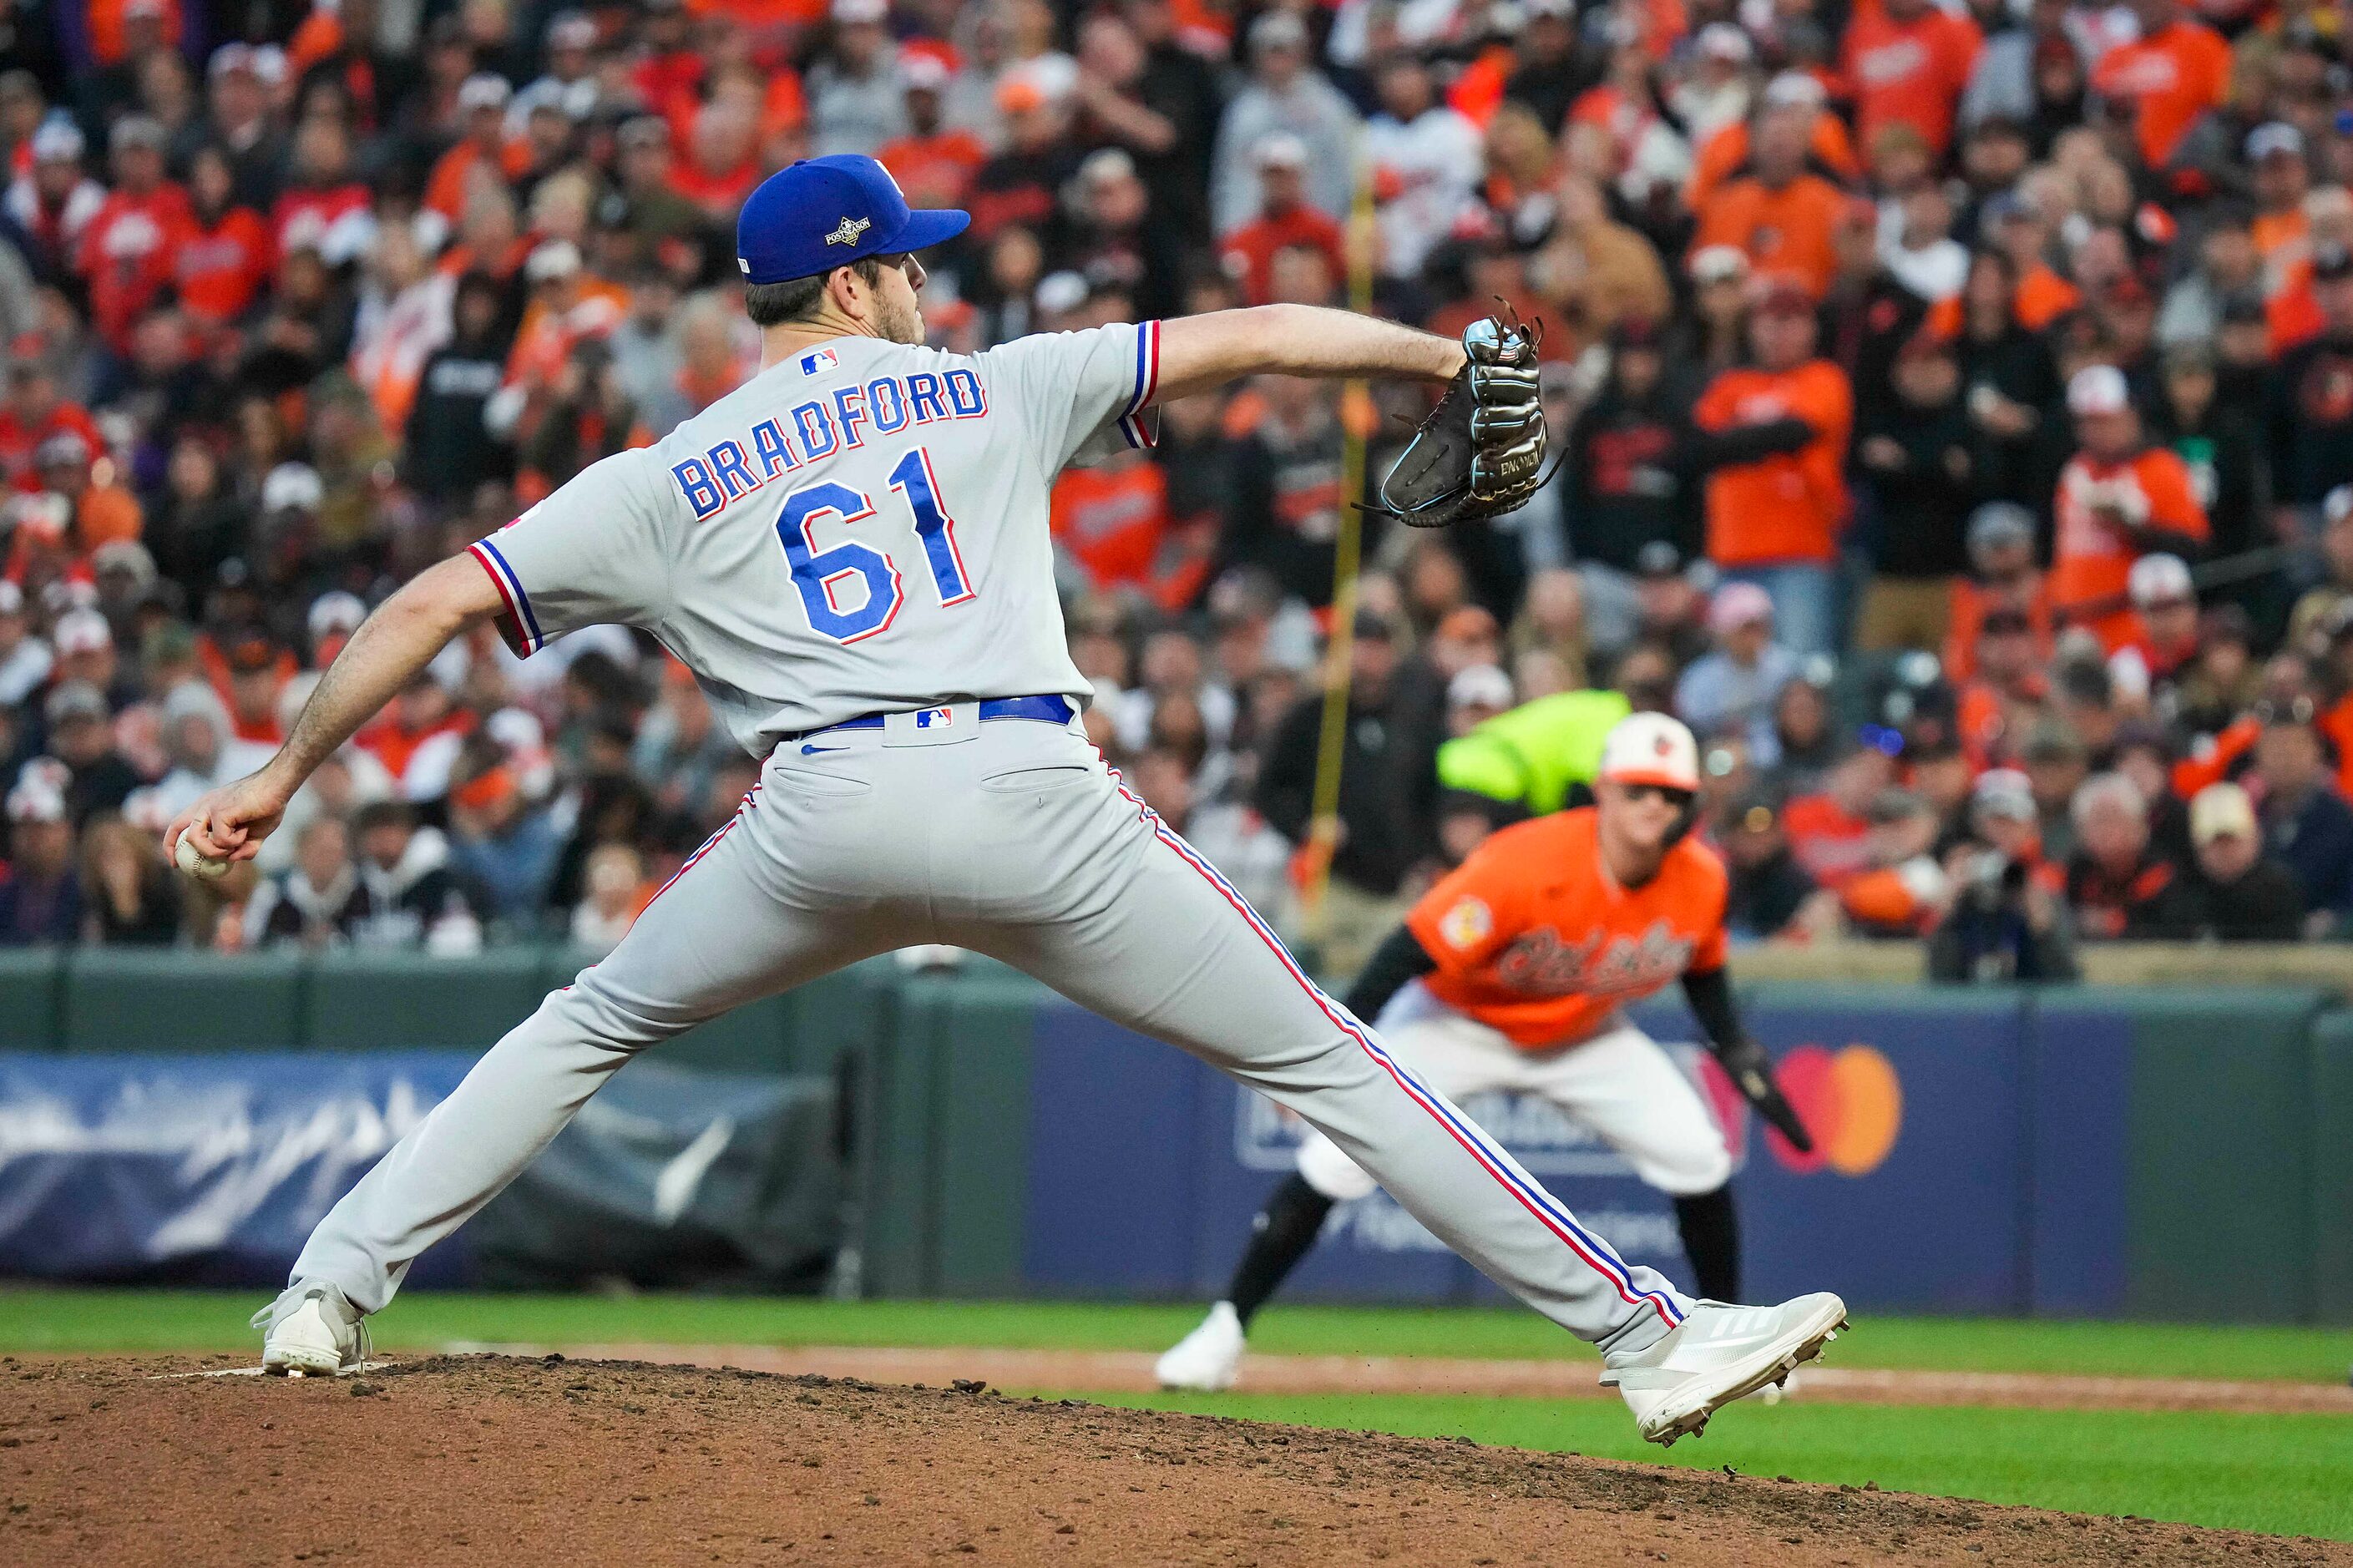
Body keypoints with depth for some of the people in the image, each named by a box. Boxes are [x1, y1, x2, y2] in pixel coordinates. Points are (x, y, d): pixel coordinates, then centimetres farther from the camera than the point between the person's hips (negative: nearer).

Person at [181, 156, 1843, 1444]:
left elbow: (434, 602, 16)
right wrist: (1451, 358, 28)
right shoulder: (995, 389, 18)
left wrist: (280, 776, 22)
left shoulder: (662, 484, 20)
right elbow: (1251, 338, 17)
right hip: (1033, 793, -1)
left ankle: (332, 1288, 15)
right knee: (1326, 1064, 4)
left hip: (825, 811, 1)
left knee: (588, 1029, 25)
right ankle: (1645, 1332, 0)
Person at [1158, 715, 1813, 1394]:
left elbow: (1703, 972, 5)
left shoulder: (1702, 881, -18)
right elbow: (1412, 952, -33)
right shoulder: (1526, 866, -35)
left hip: (1584, 1037, 4)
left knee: (1698, 1159, -8)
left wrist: (1742, 1059, -2)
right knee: (1333, 1165, -18)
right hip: (1460, 1024, -4)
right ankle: (1225, 1328, -6)